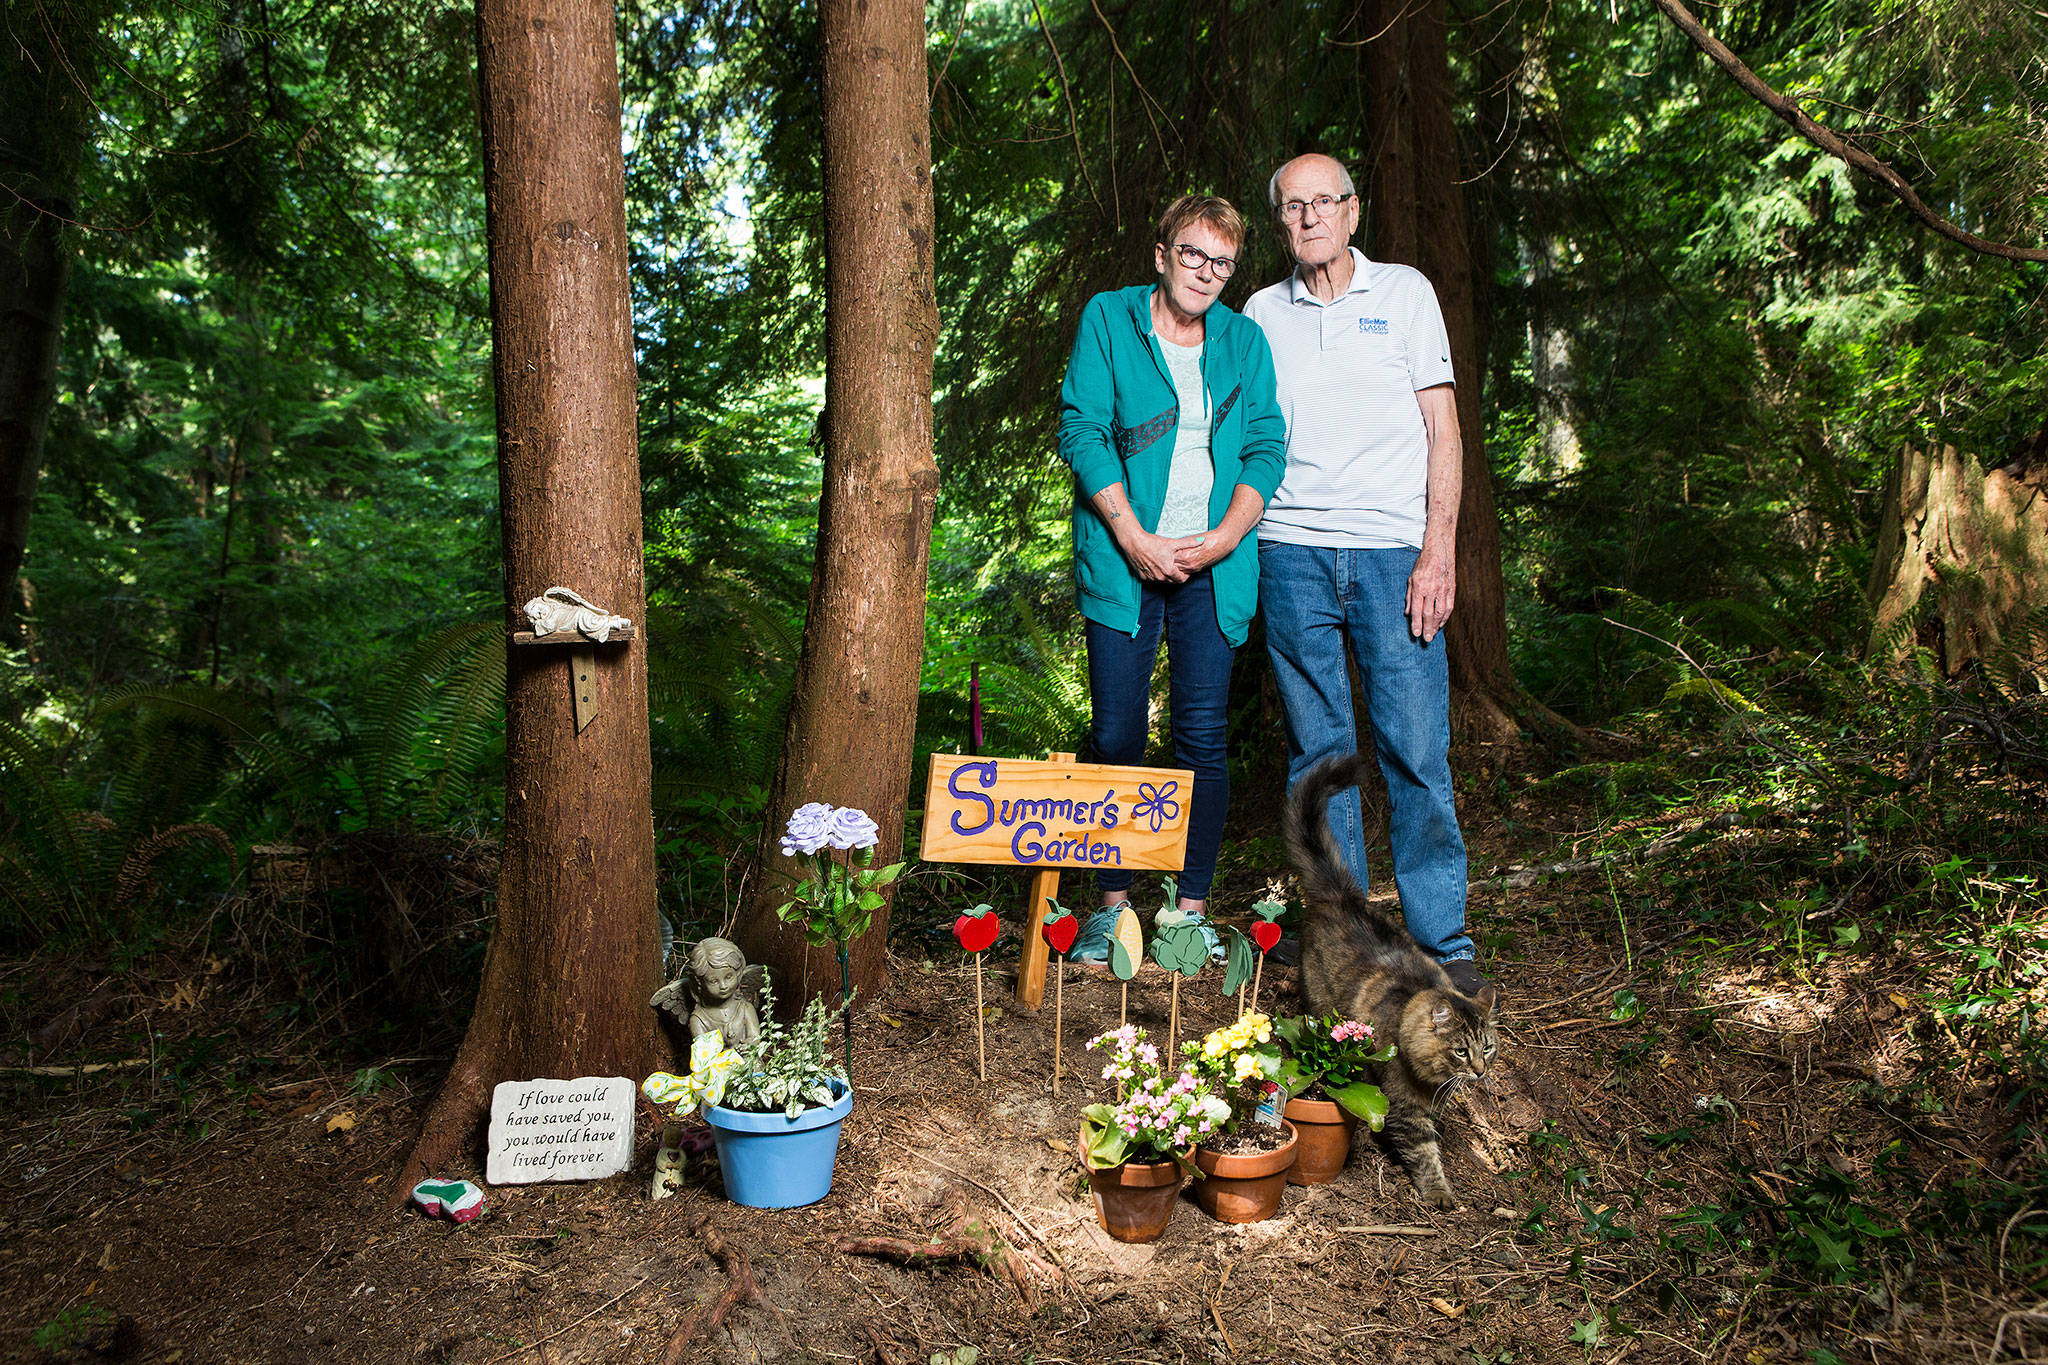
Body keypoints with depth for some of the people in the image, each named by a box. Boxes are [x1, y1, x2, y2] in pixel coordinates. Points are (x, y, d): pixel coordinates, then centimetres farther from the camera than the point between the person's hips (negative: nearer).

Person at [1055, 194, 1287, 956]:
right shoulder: (1108, 319, 5)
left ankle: (1191, 907, 8)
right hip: (1123, 560, -2)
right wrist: (1134, 537, -11)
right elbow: (1081, 430, -3)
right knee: (1116, 735, -1)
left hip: (1212, 566, 2)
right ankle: (1112, 904, 10)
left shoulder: (1244, 341, 13)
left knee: (1202, 738, -1)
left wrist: (1224, 537, -8)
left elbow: (1266, 449, 8)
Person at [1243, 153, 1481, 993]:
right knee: (1319, 749, 3)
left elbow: (1442, 426, 4)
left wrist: (1438, 548, -7)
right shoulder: (1261, 314, 14)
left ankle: (1442, 939, 5)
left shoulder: (1404, 293, 9)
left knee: (1416, 748, -5)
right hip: (1293, 553, 2)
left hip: (1393, 551, -2)